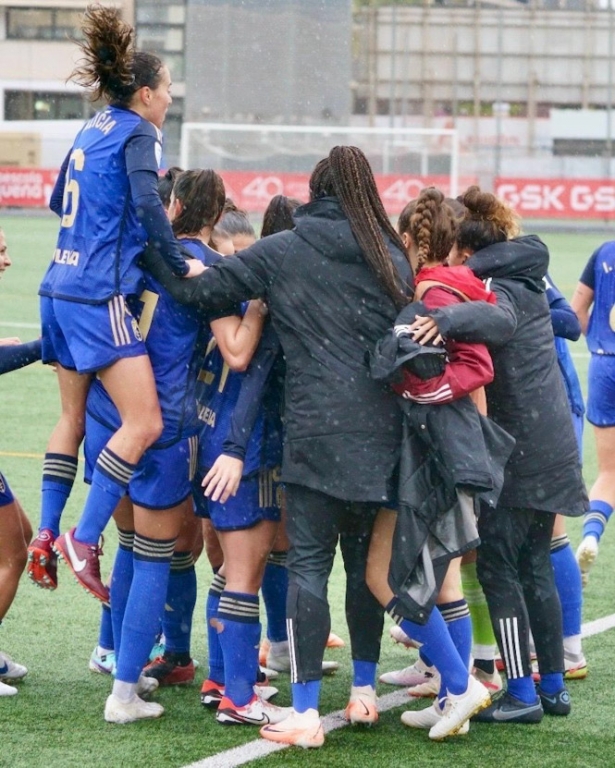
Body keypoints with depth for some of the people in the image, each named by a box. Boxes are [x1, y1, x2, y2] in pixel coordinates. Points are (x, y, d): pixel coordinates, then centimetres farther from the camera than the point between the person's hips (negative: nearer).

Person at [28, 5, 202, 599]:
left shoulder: (94, 129, 17)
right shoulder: (137, 132, -7)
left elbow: (58, 200, 29)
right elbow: (148, 202, -24)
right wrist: (182, 266, -18)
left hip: (59, 290, 10)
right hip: (100, 296, -9)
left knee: (73, 416, 18)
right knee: (144, 422, -11)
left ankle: (47, 534, 15)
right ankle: (84, 541, -12)